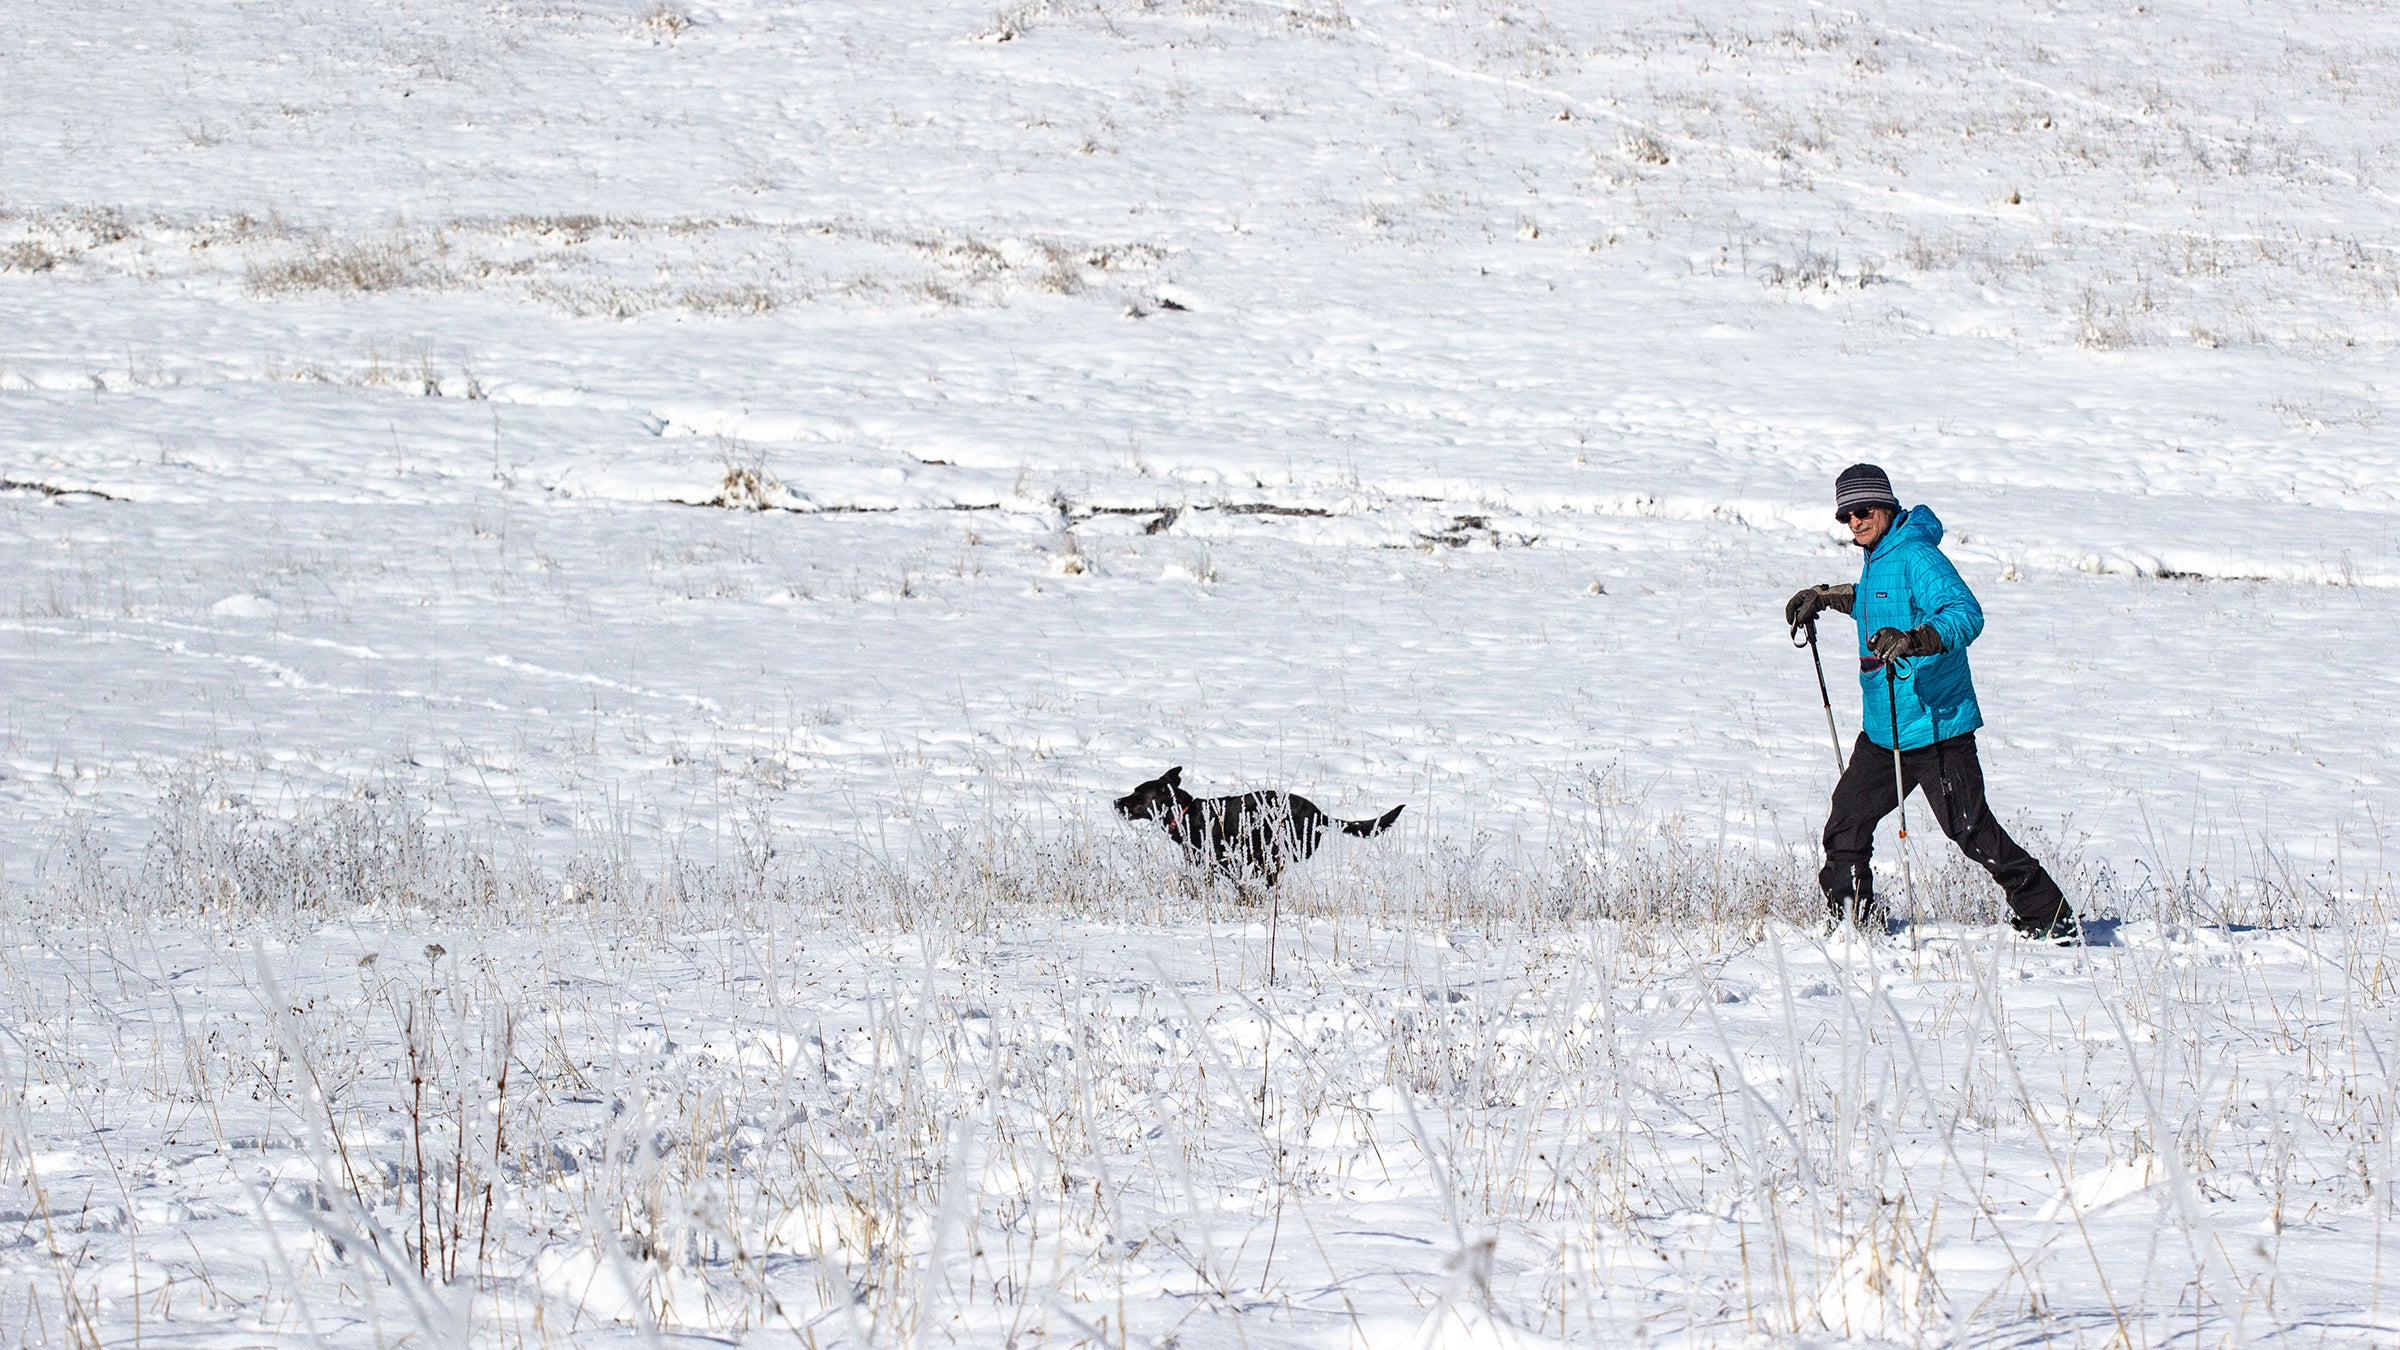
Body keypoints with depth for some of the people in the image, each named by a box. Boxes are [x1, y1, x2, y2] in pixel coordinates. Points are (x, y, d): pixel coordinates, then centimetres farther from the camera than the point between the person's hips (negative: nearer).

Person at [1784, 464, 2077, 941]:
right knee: (1846, 822, 10)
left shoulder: (1916, 556, -16)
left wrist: (1912, 640, -44)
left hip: (1934, 725, -9)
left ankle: (2050, 918, 1)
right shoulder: (1877, 557, 13)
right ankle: (1855, 923, 22)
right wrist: (1826, 597, 29)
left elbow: (1965, 614, -30)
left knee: (1972, 831, -8)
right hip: (1883, 728, 9)